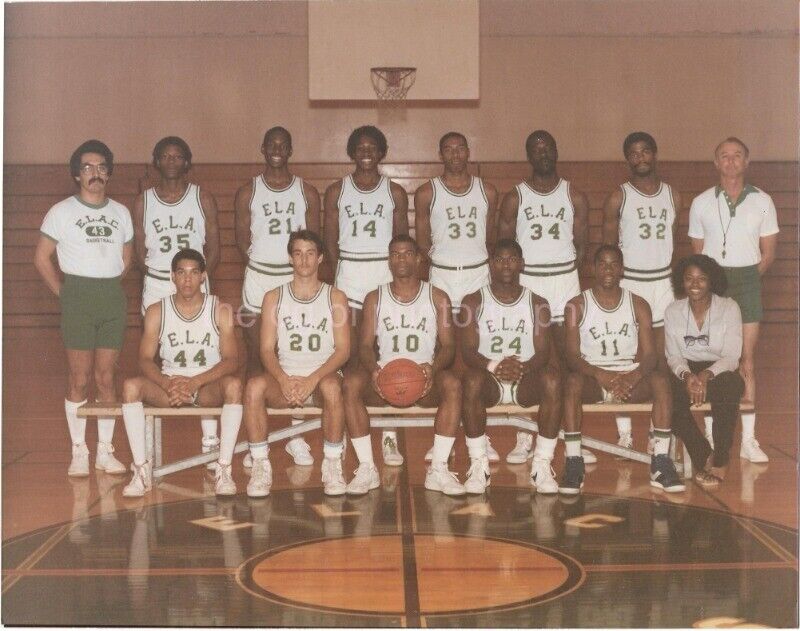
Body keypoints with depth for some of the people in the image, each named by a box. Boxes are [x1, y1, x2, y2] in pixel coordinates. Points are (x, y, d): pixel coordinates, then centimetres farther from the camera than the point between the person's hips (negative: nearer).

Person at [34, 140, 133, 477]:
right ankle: (78, 451, 8)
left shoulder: (121, 213, 10)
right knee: (79, 379, -1)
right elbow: (41, 257, 2)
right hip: (77, 299, -3)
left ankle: (105, 450, 12)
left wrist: (109, 285, 9)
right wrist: (64, 293, -3)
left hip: (113, 299, 3)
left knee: (107, 378, 5)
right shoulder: (61, 212, 0)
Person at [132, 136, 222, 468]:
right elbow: (139, 250, 8)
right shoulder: (143, 201, 7)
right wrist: (160, 275, -6)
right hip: (156, 287, 1)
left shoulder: (203, 199, 4)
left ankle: (210, 440, -3)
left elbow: (213, 249, 3)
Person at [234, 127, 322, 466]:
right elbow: (242, 240, 6)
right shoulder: (248, 193, 5)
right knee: (257, 357, 1)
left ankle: (296, 436, 8)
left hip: (296, 279, 1)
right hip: (258, 279, 0)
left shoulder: (307, 193, 7)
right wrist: (263, 261, -3)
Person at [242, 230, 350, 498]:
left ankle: (332, 465, -23)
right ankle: (260, 465, -23)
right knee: (254, 385, -31)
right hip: (284, 378, 1)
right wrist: (284, 380, -19)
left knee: (332, 387, -37)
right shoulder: (274, 298, 9)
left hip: (322, 377, -1)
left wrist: (312, 379, -19)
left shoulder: (335, 298, 6)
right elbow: (267, 350, 2)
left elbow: (343, 350, -3)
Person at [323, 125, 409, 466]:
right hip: (348, 271, 0)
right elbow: (330, 241, 8)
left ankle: (389, 433, -3)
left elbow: (402, 241, 8)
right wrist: (344, 270, 0)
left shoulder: (395, 192, 7)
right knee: (351, 351, -2)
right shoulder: (336, 191, 7)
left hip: (386, 272, 0)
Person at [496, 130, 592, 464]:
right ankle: (524, 439, 6)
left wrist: (568, 272, 0)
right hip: (525, 280, -1)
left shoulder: (574, 197, 7)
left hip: (565, 279, 1)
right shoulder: (514, 198, 4)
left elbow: (580, 244, 10)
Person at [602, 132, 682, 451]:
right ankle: (624, 430, 4)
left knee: (662, 356, 4)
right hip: (629, 281, -3)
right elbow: (607, 247, -1)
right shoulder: (618, 198, -3)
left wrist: (676, 280, 10)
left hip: (663, 281, 3)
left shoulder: (672, 196, 8)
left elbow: (673, 242, 15)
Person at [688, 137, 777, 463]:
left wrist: (745, 277, 3)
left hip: (747, 281, 0)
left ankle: (748, 439, 4)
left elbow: (768, 253, 8)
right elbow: (698, 252, 10)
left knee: (746, 361, 1)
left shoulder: (762, 201, 3)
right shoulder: (701, 203, 3)